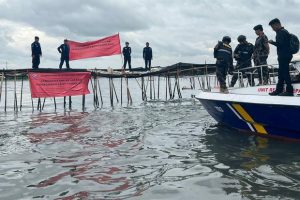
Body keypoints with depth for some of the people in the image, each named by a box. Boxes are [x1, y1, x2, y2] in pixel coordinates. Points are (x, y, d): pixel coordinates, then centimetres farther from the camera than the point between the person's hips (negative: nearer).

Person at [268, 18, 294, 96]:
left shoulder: (281, 32, -14)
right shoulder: (284, 31, 19)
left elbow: (280, 44, -22)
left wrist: (272, 42, -8)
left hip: (284, 56, -11)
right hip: (284, 56, 11)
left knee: (285, 73, -7)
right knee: (281, 73, 14)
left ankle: (289, 90, -5)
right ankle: (279, 90, 20)